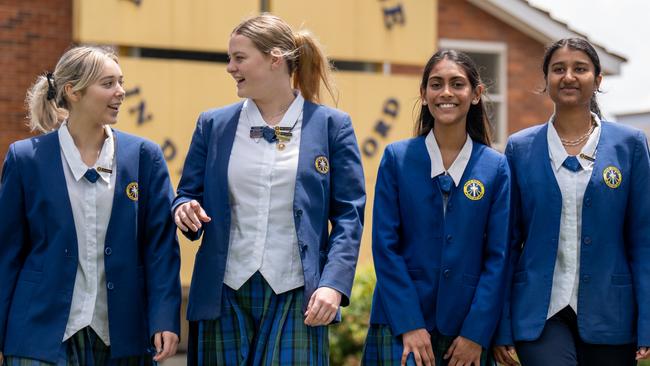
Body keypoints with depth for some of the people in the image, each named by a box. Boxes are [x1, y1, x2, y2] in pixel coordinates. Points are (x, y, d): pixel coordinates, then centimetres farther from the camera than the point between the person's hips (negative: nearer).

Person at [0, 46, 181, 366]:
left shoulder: (144, 156, 4)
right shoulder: (26, 159, 1)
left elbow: (161, 245, 2)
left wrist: (165, 320, -9)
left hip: (122, 338, 2)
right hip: (44, 337, -1)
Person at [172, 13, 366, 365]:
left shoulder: (331, 125, 2)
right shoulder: (214, 124, 9)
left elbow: (348, 216, -1)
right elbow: (187, 194, 14)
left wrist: (334, 284, -13)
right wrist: (184, 209, -10)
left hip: (297, 297, -2)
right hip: (225, 296, 3)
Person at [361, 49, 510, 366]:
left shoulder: (496, 167, 3)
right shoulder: (396, 158, 0)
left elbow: (498, 255, 1)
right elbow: (385, 246, -3)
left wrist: (476, 333, -6)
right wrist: (410, 325, -11)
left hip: (468, 330, 1)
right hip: (401, 324, -1)